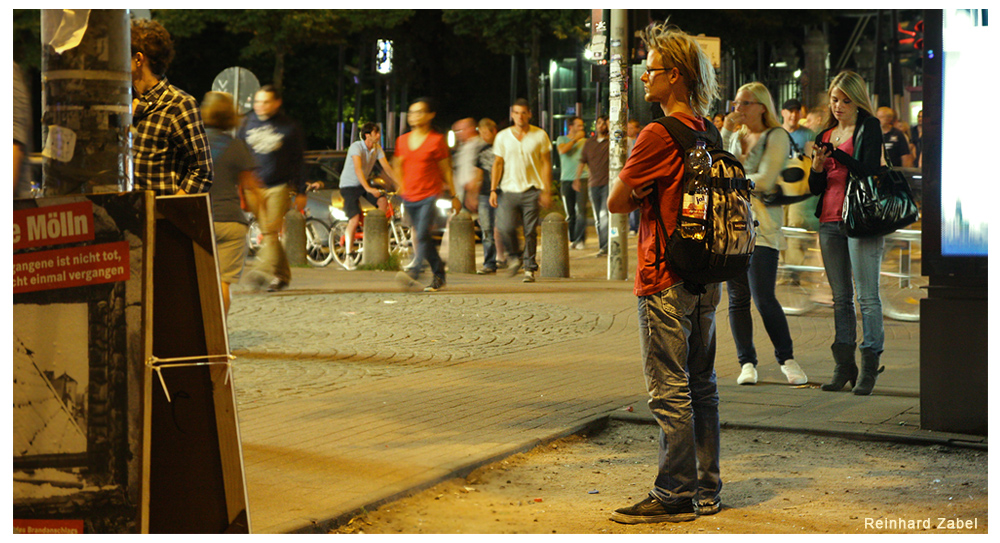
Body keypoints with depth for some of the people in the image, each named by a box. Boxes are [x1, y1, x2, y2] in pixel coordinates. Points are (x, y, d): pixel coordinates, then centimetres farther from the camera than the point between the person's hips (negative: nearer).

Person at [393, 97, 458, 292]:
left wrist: (453, 196, 4)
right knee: (420, 237, 10)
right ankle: (439, 275, 22)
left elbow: (445, 169, 1)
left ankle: (412, 273, -34)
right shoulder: (403, 140, 10)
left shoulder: (437, 140, -3)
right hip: (410, 196, 6)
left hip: (430, 195, -6)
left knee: (422, 236, -20)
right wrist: (402, 188, 14)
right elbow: (398, 166, 22)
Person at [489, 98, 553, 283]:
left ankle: (530, 268, 8)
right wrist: (493, 190, 4)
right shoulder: (503, 136, 7)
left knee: (530, 231, -4)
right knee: (505, 227, -14)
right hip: (510, 190, 1)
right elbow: (498, 164, 12)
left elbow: (546, 164, 4)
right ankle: (515, 256, 14)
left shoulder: (540, 135, 3)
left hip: (532, 190, -1)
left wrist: (547, 191, -4)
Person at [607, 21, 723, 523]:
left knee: (669, 390, -4)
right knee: (702, 387, 13)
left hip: (666, 279, -8)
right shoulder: (709, 133, 9)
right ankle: (706, 489, 19)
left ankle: (674, 495, 0)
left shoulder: (658, 134, -15)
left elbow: (615, 202, -9)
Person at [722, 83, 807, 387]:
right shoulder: (735, 136, 18)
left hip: (761, 224, -5)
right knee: (737, 298, 1)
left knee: (763, 298, -11)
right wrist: (725, 132, 0)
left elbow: (764, 181, -10)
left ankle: (786, 359, 5)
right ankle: (747, 362, 7)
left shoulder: (776, 136, 0)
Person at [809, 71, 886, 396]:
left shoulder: (869, 128, 1)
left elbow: (870, 170, -12)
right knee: (840, 298, 8)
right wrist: (818, 166, -5)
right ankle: (844, 367, 11)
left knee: (867, 296, -7)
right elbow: (815, 188, 15)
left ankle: (869, 368, -6)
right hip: (830, 221, 6)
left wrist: (837, 155, -21)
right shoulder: (826, 135, 17)